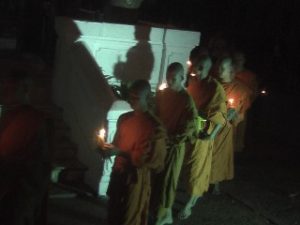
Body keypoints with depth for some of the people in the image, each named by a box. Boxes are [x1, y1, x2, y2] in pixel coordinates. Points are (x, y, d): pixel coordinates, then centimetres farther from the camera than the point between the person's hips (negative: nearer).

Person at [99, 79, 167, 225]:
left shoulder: (154, 127, -16)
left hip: (137, 178, -6)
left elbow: (147, 159, -18)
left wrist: (119, 152, -24)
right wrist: (108, 149, -5)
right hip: (118, 173, 6)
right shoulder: (124, 118, 5)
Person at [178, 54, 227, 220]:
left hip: (202, 131, -5)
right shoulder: (191, 82, 2)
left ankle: (189, 204, 7)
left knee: (196, 166, 0)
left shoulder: (215, 88, -13)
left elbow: (219, 114, -16)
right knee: (188, 164, 16)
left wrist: (212, 134, -26)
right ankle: (197, 192, 39)